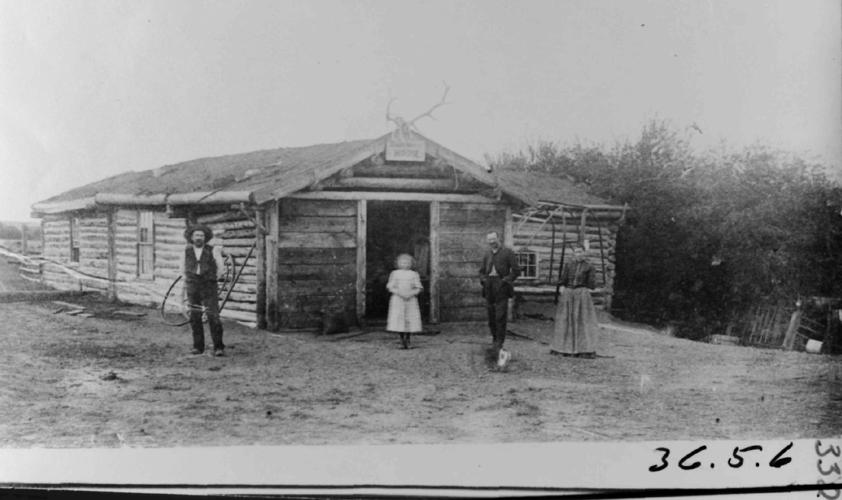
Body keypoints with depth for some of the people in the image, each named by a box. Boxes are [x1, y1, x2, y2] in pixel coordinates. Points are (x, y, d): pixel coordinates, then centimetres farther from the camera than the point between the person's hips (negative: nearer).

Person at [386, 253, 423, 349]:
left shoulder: (414, 274, 6)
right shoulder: (395, 274, 5)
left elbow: (418, 288, 4)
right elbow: (390, 287, 1)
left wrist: (411, 293, -14)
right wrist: (399, 292, -15)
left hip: (411, 300, 1)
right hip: (398, 299, -1)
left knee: (410, 319, -4)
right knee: (398, 319, -6)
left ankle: (407, 338, 10)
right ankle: (402, 338, 10)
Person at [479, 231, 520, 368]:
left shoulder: (508, 253, 0)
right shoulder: (487, 254, 16)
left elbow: (516, 271, -3)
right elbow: (482, 271, 24)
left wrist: (505, 281, -11)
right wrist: (484, 280, 5)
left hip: (501, 289, -6)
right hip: (489, 289, 6)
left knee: (500, 318, -12)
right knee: (491, 319, 7)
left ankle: (498, 348, -14)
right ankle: (496, 347, 20)